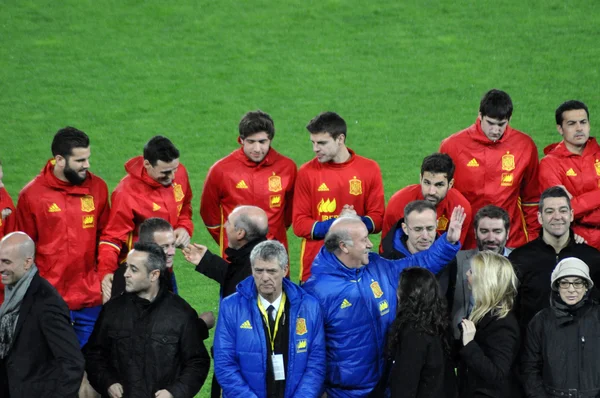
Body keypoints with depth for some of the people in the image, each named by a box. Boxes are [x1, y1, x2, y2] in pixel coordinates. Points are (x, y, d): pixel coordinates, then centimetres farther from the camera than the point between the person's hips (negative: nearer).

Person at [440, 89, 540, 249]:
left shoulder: (525, 146, 3)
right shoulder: (452, 146, -2)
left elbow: (532, 197, 12)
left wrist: (533, 236, 9)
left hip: (513, 241, 1)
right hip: (466, 243, -1)